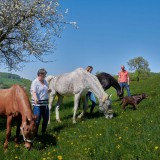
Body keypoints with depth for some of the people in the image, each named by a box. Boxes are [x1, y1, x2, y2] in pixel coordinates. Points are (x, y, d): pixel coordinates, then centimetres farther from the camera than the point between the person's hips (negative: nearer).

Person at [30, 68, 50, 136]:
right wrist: (35, 99, -44)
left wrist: (48, 91, 1)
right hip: (37, 104, -8)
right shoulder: (35, 82, -12)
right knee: (37, 119, -4)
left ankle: (43, 132, 30)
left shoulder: (45, 81, 11)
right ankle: (35, 133, 11)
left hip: (45, 103, 8)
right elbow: (33, 92, -25)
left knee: (46, 118, 14)